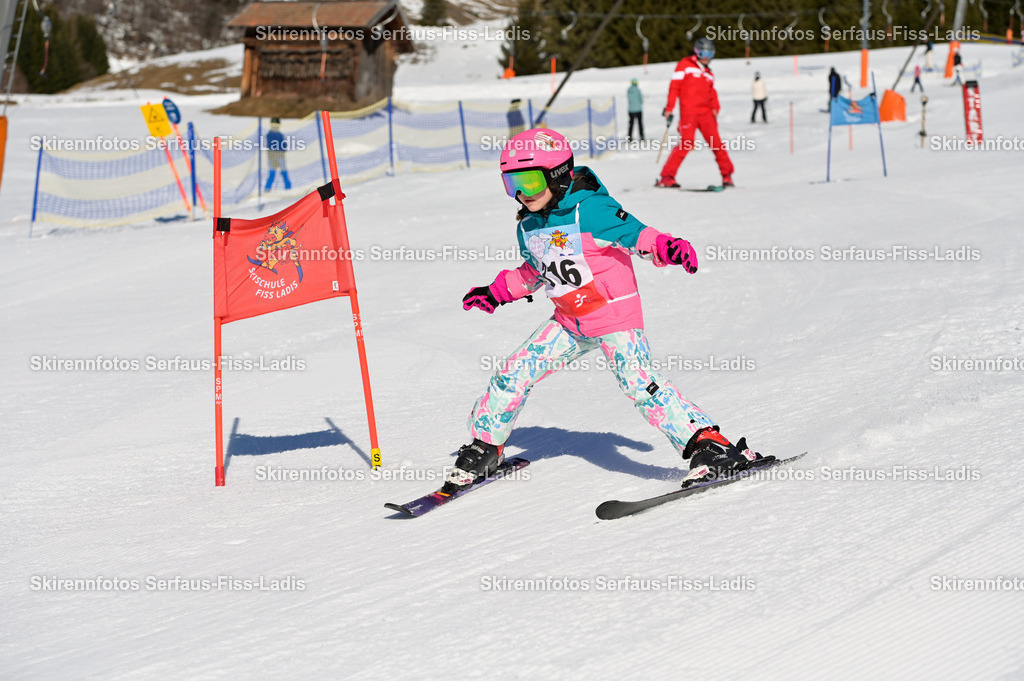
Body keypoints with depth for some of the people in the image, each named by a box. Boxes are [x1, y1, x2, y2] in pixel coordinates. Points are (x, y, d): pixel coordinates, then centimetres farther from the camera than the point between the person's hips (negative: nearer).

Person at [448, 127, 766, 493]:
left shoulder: (589, 209, -17)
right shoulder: (528, 226, 5)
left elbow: (634, 233, -19)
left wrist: (668, 247, -36)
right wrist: (497, 292, 24)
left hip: (615, 314, -7)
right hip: (569, 322, 7)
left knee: (638, 381, -22)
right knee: (513, 375, 3)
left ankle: (709, 445, -19)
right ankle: (485, 448, 22)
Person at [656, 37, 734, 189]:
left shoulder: (708, 73, 23)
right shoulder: (685, 65, 7)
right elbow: (674, 86, 2)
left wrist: (715, 109, 3)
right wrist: (669, 108, -4)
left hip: (706, 113, 5)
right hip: (688, 112, -5)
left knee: (716, 143, -5)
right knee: (686, 143, -15)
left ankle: (727, 175, 4)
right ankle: (667, 176, -11)